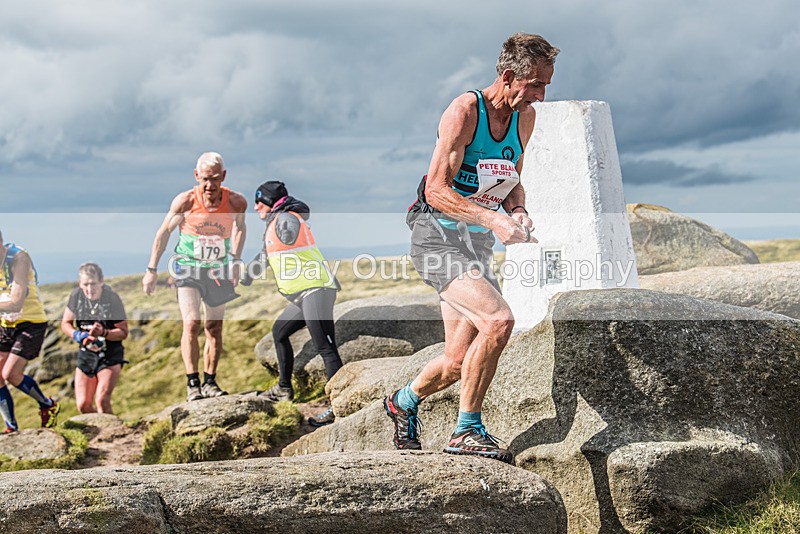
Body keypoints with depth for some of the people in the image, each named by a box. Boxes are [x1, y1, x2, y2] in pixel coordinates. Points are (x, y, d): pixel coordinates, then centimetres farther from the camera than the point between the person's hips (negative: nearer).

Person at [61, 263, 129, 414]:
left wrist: (103, 333, -29)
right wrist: (77, 335, -17)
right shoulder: (76, 295, -7)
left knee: (102, 401, -21)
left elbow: (123, 332, -10)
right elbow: (65, 323, 5)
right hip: (86, 355, 4)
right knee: (83, 405, 1)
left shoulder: (112, 298, -16)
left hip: (110, 356, -4)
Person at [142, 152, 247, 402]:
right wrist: (152, 270, 0)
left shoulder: (236, 202, -15)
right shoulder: (185, 201, -20)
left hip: (218, 269, 2)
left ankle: (210, 381, 20)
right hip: (187, 267, -2)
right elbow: (165, 231, -4)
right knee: (191, 324, -16)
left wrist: (235, 261, 9)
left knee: (214, 329, 7)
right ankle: (192, 382, -9)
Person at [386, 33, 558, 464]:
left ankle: (404, 401, 40)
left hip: (477, 244, 8)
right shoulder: (465, 112, -17)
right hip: (437, 238, -8)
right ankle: (467, 431, -15)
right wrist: (493, 219, -34)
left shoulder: (524, 118, 6)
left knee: (460, 362, 9)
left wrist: (519, 212, -3)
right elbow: (436, 190, -22)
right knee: (498, 321, -28)